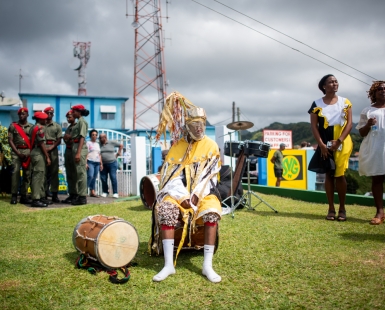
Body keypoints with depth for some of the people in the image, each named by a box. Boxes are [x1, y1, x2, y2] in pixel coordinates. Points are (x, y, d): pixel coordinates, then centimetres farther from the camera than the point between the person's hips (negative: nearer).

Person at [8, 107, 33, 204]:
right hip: (16, 151, -1)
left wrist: (30, 153, -5)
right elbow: (10, 140, 2)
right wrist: (18, 153, -8)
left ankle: (23, 196, 5)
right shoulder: (13, 126, 8)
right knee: (15, 172, -9)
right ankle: (14, 196, -6)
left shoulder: (32, 127, 10)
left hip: (28, 152, 1)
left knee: (27, 174, 0)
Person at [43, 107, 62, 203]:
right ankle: (44, 193, 6)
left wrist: (51, 148, -11)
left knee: (54, 172, -2)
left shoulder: (57, 126, 11)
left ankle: (54, 194, -1)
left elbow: (59, 140, 4)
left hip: (53, 149, 0)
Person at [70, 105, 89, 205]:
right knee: (79, 172, 10)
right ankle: (80, 196, 15)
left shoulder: (82, 121, -8)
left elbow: (82, 137, -16)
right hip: (76, 147, 10)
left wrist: (78, 153, -22)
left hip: (80, 148, -10)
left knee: (81, 172, -9)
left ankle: (82, 197, -8)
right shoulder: (78, 122, 19)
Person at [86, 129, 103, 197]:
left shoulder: (98, 144, 20)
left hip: (97, 163, 6)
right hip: (90, 162, -6)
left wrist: (101, 164, 15)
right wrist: (86, 163, -14)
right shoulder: (88, 143, 3)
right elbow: (86, 153, -5)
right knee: (90, 176, -20)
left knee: (94, 178, 3)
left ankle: (92, 192, 5)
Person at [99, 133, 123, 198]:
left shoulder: (111, 142, 2)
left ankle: (115, 193, -6)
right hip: (103, 164, 3)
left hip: (112, 163, -3)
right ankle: (105, 192, 12)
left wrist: (119, 152, 6)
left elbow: (121, 145, 12)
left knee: (113, 178, -8)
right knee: (103, 178, 0)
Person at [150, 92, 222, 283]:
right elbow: (172, 175, -1)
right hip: (179, 192, 1)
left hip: (203, 193, -1)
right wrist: (183, 196, -15)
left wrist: (197, 195, -18)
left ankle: (207, 266, -27)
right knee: (166, 209, -30)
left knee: (212, 212, -33)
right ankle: (168, 265, -28)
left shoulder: (211, 146, 3)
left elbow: (210, 175, -5)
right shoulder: (178, 146, 6)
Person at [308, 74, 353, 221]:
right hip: (326, 144, 0)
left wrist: (339, 141, -14)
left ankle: (342, 209, 9)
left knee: (340, 175, 0)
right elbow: (314, 126, -2)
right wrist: (321, 145, -12)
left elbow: (349, 123, -2)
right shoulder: (317, 104, 1)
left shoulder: (345, 102, 3)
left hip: (342, 143, 0)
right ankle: (331, 209, 8)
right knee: (329, 175, 3)